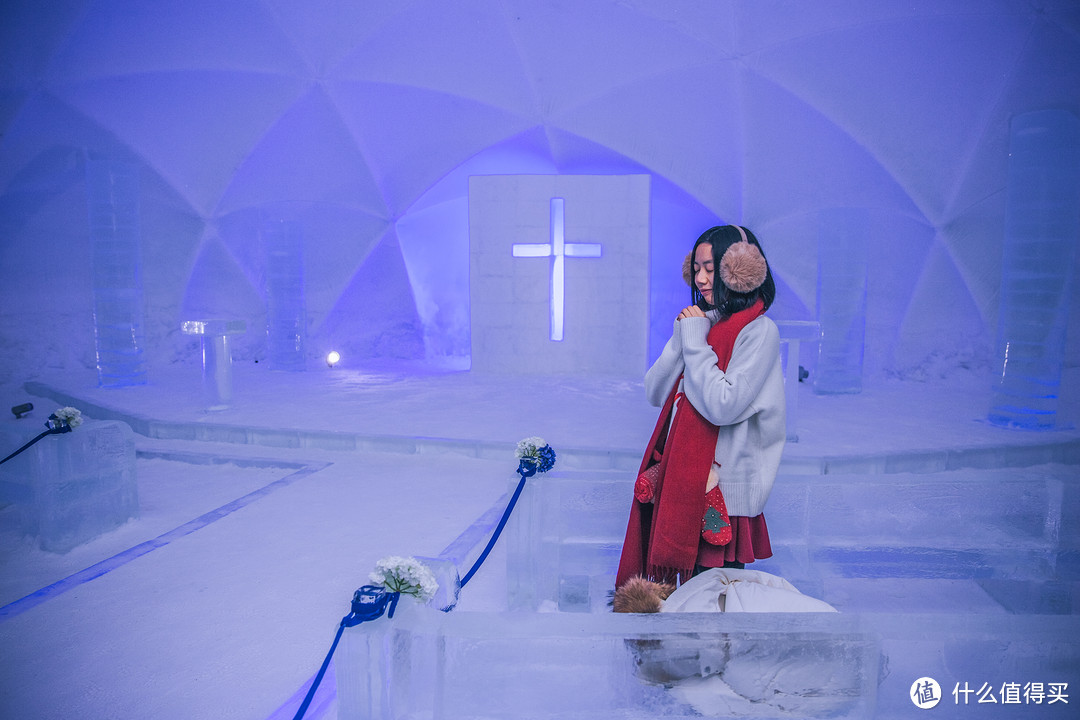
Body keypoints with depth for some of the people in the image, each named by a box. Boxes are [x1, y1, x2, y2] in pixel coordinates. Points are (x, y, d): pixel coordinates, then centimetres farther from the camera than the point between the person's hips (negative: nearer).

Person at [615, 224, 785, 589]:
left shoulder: (760, 331, -10)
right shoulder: (703, 323, 12)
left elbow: (723, 406, -22)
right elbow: (655, 392, 6)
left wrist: (695, 340, -14)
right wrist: (683, 337, -4)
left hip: (722, 487, -6)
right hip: (679, 478, 7)